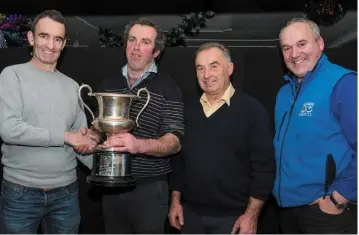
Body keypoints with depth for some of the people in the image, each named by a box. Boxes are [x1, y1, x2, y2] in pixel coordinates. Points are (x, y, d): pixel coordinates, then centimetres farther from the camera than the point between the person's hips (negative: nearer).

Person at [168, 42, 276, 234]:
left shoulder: (252, 110, -9)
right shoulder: (189, 111, 6)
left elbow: (263, 166, -12)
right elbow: (179, 159, 11)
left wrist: (251, 215, -14)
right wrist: (175, 200, 7)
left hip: (233, 217, -4)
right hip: (191, 214, 5)